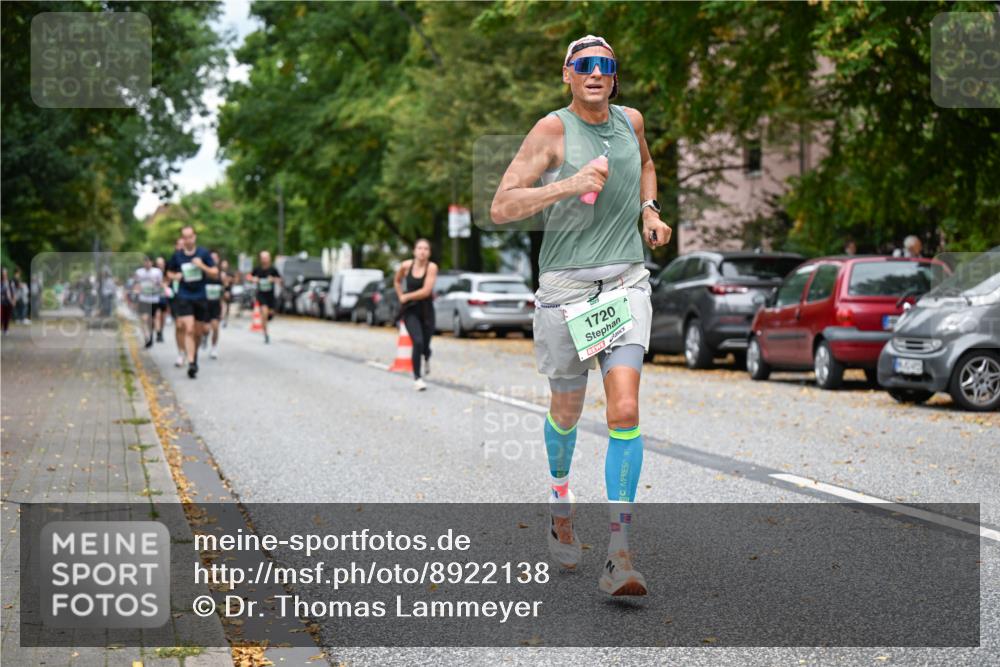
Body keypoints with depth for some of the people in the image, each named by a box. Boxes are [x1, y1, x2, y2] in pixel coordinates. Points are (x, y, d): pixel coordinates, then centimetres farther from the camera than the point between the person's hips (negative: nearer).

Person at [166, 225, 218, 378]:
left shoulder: (203, 253, -2)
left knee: (198, 332, 11)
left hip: (200, 298, 1)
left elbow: (215, 272, -2)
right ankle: (191, 363, -19)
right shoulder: (177, 255, 0)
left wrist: (202, 266, -18)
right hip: (184, 297, -1)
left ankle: (195, 356, 36)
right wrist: (175, 276, -7)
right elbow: (170, 272, 15)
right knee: (189, 330, -16)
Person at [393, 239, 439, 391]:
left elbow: (426, 291, -18)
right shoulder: (406, 266, -4)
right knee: (418, 342, -19)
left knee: (425, 345, 7)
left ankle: (427, 357, 48)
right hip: (410, 310, 0)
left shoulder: (432, 267, -12)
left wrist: (406, 297, -11)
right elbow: (397, 281, 17)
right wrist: (401, 296, 6)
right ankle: (417, 378, -5)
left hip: (426, 310, 0)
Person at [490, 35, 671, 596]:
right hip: (566, 285, -2)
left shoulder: (630, 120, 9)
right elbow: (501, 208, -14)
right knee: (567, 411, 13)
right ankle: (561, 505, 44)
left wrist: (650, 210, 15)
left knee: (625, 411, -14)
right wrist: (569, 184, -24)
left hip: (626, 282, 2)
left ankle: (620, 555, -14)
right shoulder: (552, 130, -6)